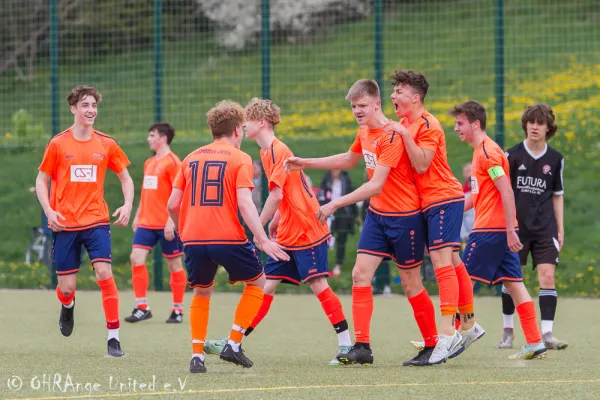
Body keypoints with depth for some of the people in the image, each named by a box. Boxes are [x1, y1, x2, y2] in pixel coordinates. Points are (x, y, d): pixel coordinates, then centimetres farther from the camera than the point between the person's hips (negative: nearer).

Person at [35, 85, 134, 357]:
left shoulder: (106, 144, 3)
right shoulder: (58, 144, -1)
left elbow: (125, 177, 14)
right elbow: (42, 181, 5)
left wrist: (127, 205, -2)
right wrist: (49, 211, -10)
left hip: (96, 221, 0)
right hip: (64, 224, 0)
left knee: (104, 272, -19)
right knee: (67, 287, 1)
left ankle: (113, 337, -14)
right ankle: (67, 306, 41)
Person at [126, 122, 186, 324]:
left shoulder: (172, 162, -9)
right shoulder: (149, 163, 15)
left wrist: (171, 221, -19)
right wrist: (137, 216, 16)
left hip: (166, 224, -7)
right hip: (146, 222, 7)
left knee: (174, 264, 3)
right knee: (136, 258, -6)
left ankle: (178, 310, 11)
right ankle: (141, 307, -3)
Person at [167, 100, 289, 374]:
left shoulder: (191, 158, 14)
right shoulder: (240, 158, 1)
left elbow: (172, 204, 10)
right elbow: (244, 203, -12)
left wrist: (183, 231, 28)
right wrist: (263, 241, -13)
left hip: (193, 239, 4)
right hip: (228, 238, -4)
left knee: (201, 292, 22)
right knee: (257, 281, 18)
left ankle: (197, 356, 9)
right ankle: (233, 345, 9)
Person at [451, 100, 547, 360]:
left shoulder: (487, 151, -13)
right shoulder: (481, 151, 18)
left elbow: (507, 192, -19)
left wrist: (510, 231, -22)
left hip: (490, 230, -9)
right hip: (501, 230, 9)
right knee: (514, 284, 5)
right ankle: (535, 343, 2)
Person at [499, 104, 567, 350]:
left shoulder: (555, 159, 5)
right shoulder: (512, 155, -1)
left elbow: (557, 195, 13)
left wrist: (560, 228, 10)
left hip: (545, 228, 1)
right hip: (516, 226, -1)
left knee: (547, 276, -10)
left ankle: (547, 333, -10)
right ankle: (508, 331, 18)